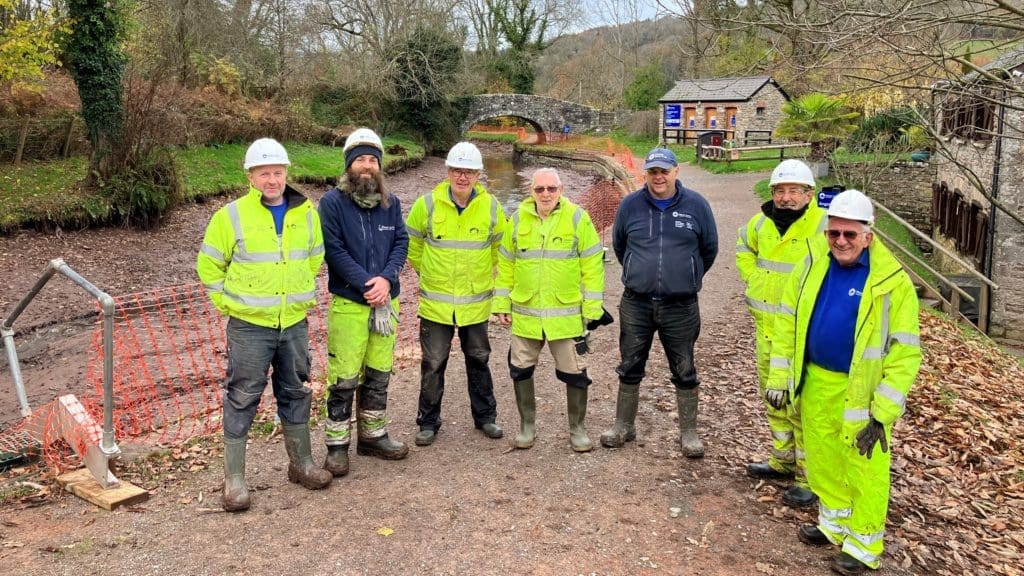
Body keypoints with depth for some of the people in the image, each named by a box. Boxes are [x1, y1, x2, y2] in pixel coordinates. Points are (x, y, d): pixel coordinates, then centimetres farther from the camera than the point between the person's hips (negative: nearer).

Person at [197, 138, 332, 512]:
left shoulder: (307, 214, 3)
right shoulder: (231, 216, -8)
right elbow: (208, 264, 1)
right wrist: (226, 302, -3)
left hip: (294, 323, 4)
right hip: (249, 326, -4)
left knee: (296, 392, 15)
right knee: (242, 398, 2)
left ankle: (301, 463, 31)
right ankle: (233, 478, 13)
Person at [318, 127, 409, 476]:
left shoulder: (391, 202, 7)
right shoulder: (332, 202, -7)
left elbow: (401, 242, 2)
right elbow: (334, 250, -13)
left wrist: (386, 279, -14)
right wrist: (366, 284, -18)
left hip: (386, 301, 5)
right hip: (348, 303, -5)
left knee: (378, 375, 15)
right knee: (344, 378, -2)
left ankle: (373, 436, 30)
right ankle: (337, 446, 11)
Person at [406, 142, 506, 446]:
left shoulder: (491, 207, -4)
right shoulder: (427, 204, -8)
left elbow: (499, 245, 13)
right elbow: (411, 244, 7)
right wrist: (427, 272, 10)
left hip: (476, 301, 1)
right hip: (435, 302, -1)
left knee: (478, 360, 15)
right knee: (433, 364, 5)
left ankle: (485, 416, 31)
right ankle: (428, 422, 20)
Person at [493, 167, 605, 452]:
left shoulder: (577, 218, -5)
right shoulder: (518, 220, 3)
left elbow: (592, 266, -4)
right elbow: (505, 266, 8)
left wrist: (592, 308, -7)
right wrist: (502, 304, 5)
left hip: (567, 314, -2)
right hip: (525, 314, 2)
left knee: (575, 373, 6)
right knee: (521, 369, 10)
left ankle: (577, 428, 25)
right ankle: (527, 425, 29)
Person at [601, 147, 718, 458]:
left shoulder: (696, 205, -3)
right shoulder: (630, 205, -1)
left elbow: (709, 249, 10)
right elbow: (619, 246, 15)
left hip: (681, 306, -1)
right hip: (636, 304, 1)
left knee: (684, 371, 7)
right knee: (630, 368, 10)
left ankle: (689, 433, 20)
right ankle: (624, 425, 25)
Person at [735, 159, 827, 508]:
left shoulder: (823, 227, -16)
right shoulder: (762, 222, 6)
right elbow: (744, 247, 27)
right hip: (766, 326, 8)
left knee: (802, 404, -5)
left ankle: (809, 476, 8)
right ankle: (783, 460, 36)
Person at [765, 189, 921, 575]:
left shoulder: (892, 282, -15)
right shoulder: (812, 268, -1)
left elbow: (905, 351, -14)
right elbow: (787, 322, 6)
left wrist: (883, 411, -17)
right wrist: (779, 379, 4)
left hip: (862, 391, -5)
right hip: (816, 384, 5)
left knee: (864, 469, 5)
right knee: (822, 459, 18)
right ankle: (834, 524, 40)